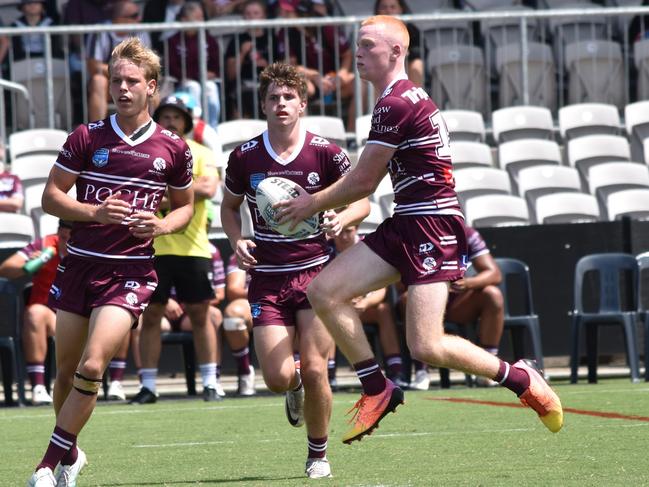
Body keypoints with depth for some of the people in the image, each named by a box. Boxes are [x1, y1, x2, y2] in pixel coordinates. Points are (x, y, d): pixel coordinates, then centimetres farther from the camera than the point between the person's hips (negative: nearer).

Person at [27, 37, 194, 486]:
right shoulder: (86, 137, 1)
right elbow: (51, 197, 3)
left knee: (92, 366, -16)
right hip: (79, 264, 2)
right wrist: (96, 213, -14)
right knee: (67, 371, 9)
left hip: (130, 272, -2)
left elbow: (185, 205, 16)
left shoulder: (173, 149, 3)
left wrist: (161, 226, -6)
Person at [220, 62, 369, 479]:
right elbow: (230, 206, 16)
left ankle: (318, 453, 11)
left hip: (316, 271, -1)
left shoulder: (325, 152, -6)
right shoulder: (245, 157, -1)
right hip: (267, 278, 2)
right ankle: (296, 390, 32)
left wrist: (341, 218, -18)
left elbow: (362, 202, 3)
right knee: (278, 376, -9)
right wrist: (237, 241, -4)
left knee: (314, 370, -12)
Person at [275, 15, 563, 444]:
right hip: (406, 225, 10)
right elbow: (370, 179, 23)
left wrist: (312, 204, 5)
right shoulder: (407, 96, 16)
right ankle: (378, 390, 5)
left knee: (426, 348, -15)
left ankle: (521, 379, 6)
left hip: (433, 224, -10)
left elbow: (363, 183, -10)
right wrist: (320, 203, 17)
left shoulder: (396, 104, -15)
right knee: (324, 291, -2)